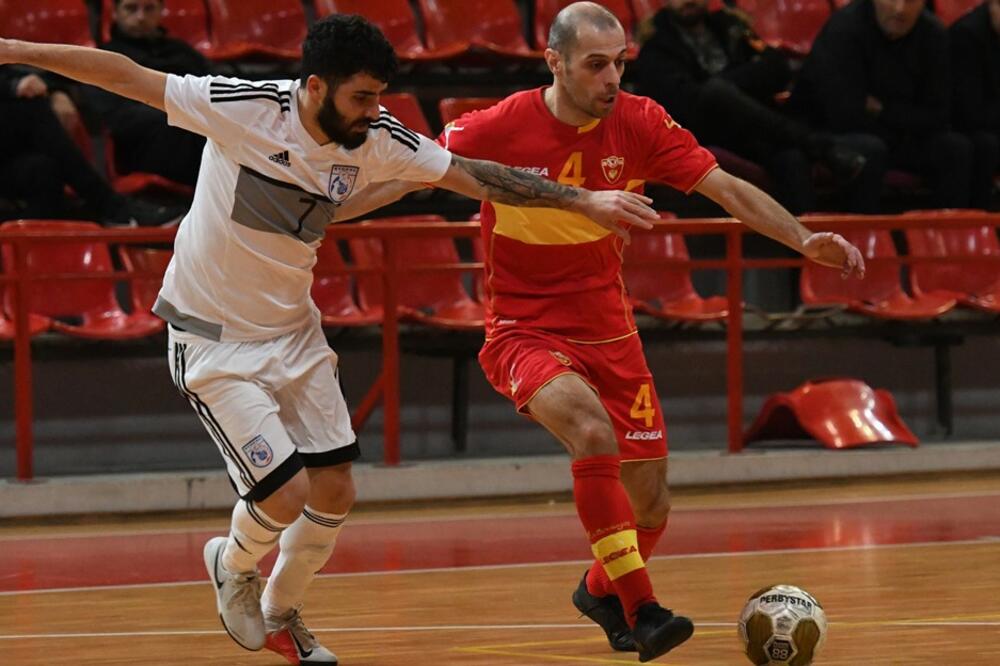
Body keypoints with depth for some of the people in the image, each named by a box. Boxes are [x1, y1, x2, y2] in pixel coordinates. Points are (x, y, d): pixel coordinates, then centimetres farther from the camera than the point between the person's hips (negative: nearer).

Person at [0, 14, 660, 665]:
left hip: (294, 331, 6)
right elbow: (125, 75, -19)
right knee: (285, 497, -13)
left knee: (334, 492, 4)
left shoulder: (378, 139, -10)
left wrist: (583, 200, -3)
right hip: (214, 340, -6)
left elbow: (476, 175, -1)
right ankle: (234, 563, 23)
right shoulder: (244, 108, -24)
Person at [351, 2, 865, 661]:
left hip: (608, 328, 4)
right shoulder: (500, 128, -16)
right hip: (524, 329, -4)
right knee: (594, 432, -33)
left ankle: (603, 589, 40)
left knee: (651, 501, 6)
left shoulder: (639, 123, -7)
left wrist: (804, 238, -19)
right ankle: (639, 607, -29)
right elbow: (402, 178, -7)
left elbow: (727, 188, -7)